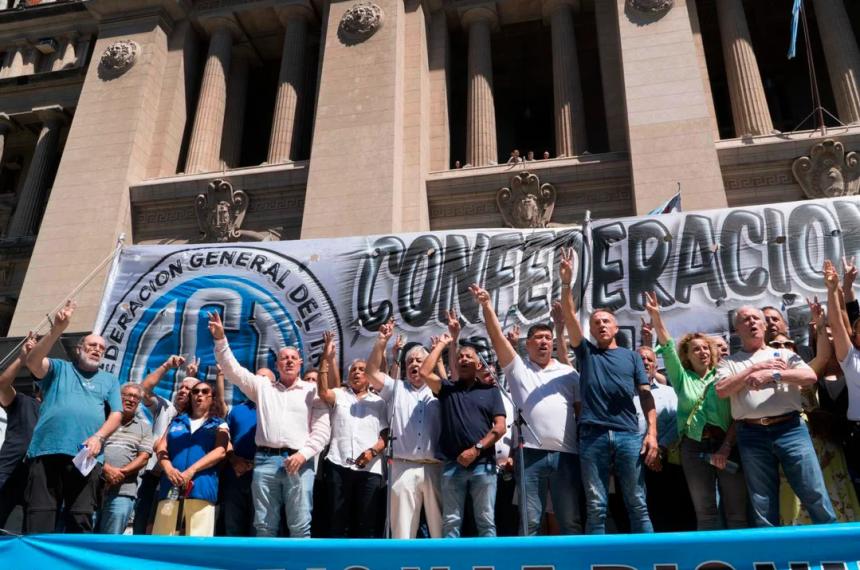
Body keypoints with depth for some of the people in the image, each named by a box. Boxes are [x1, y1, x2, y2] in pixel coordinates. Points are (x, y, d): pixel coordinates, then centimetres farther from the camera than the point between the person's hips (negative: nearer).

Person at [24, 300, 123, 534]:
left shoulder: (109, 380, 21)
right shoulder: (59, 368, 18)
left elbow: (116, 414, 11)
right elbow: (33, 362, -3)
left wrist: (99, 437, -9)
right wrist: (56, 330, -16)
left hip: (86, 456, 1)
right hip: (47, 451, -1)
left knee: (81, 520, -2)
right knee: (39, 518, -4)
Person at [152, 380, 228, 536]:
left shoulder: (219, 424, 15)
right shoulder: (177, 421, 24)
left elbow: (220, 451, -1)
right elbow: (160, 447, 12)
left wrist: (191, 470, -15)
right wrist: (168, 467, -10)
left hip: (201, 488, -3)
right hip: (170, 487, 3)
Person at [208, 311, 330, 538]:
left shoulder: (312, 391, 10)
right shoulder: (263, 386, 17)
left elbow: (322, 429, 3)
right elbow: (233, 370, 10)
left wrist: (303, 454, -10)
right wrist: (220, 339, -1)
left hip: (298, 462, -2)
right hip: (265, 461, 2)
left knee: (300, 527, -3)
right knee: (264, 525, 5)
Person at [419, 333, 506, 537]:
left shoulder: (490, 391, 10)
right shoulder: (447, 389, 14)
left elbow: (500, 427, 2)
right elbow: (424, 373, -3)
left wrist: (477, 449, -10)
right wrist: (442, 345, 6)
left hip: (483, 465, -1)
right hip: (452, 465, 1)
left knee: (486, 521, 2)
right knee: (451, 522, 4)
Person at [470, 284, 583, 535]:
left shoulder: (568, 373, 15)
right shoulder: (517, 368, 11)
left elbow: (582, 411, 13)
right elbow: (497, 337, 0)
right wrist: (486, 305, -9)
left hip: (566, 454, 2)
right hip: (530, 453, -1)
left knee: (571, 521, 6)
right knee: (530, 521, 3)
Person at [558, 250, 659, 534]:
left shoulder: (631, 356, 15)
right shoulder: (586, 352, 15)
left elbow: (646, 395, 8)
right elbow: (569, 316, 3)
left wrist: (652, 432, -4)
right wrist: (566, 282, -6)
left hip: (628, 435, 0)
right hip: (592, 436, 0)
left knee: (637, 504, 3)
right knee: (596, 507, 3)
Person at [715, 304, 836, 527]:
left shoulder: (784, 353, 15)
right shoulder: (729, 362, 14)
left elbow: (810, 376, 0)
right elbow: (721, 390, -3)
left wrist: (773, 374, -11)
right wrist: (755, 367, -4)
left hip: (790, 429, 0)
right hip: (752, 436, 0)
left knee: (815, 495, -2)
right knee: (762, 506, 5)